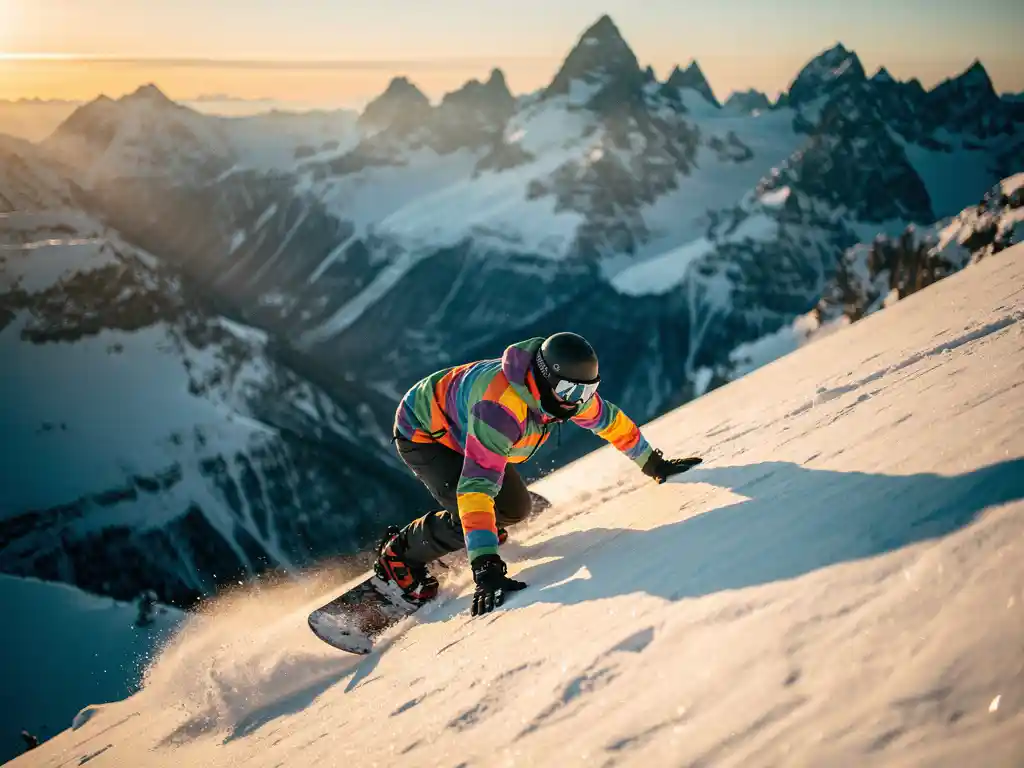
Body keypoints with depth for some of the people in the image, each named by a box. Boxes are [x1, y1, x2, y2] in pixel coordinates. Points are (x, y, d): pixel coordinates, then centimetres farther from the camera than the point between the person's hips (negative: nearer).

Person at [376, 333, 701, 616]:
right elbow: (476, 487, -48)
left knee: (515, 508, 3)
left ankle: (447, 530, 30)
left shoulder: (563, 389, -20)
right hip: (422, 434, -8)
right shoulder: (501, 407, -44)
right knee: (471, 519, -23)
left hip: (461, 428, 8)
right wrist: (486, 566, -52)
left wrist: (652, 463, 10)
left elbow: (609, 420, 1)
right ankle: (399, 552, 1)